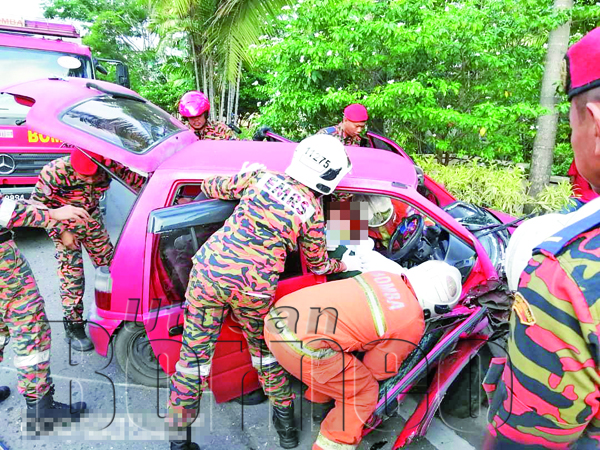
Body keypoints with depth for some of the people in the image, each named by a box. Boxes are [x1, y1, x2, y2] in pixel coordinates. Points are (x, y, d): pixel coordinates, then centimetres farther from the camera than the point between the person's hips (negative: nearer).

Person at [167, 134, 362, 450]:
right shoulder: (313, 213, 1)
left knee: (195, 354, 13)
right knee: (264, 350, 24)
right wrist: (344, 265, 35)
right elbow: (318, 265, 15)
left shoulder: (261, 177, 5)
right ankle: (284, 416, 40)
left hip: (209, 270, 2)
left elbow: (210, 187, 17)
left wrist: (242, 179, 35)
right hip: (252, 289, -2)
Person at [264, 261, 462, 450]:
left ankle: (317, 404, 56)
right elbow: (379, 370, 12)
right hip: (302, 343, -8)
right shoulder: (412, 323, -3)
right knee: (363, 393, 13)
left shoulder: (384, 276, 13)